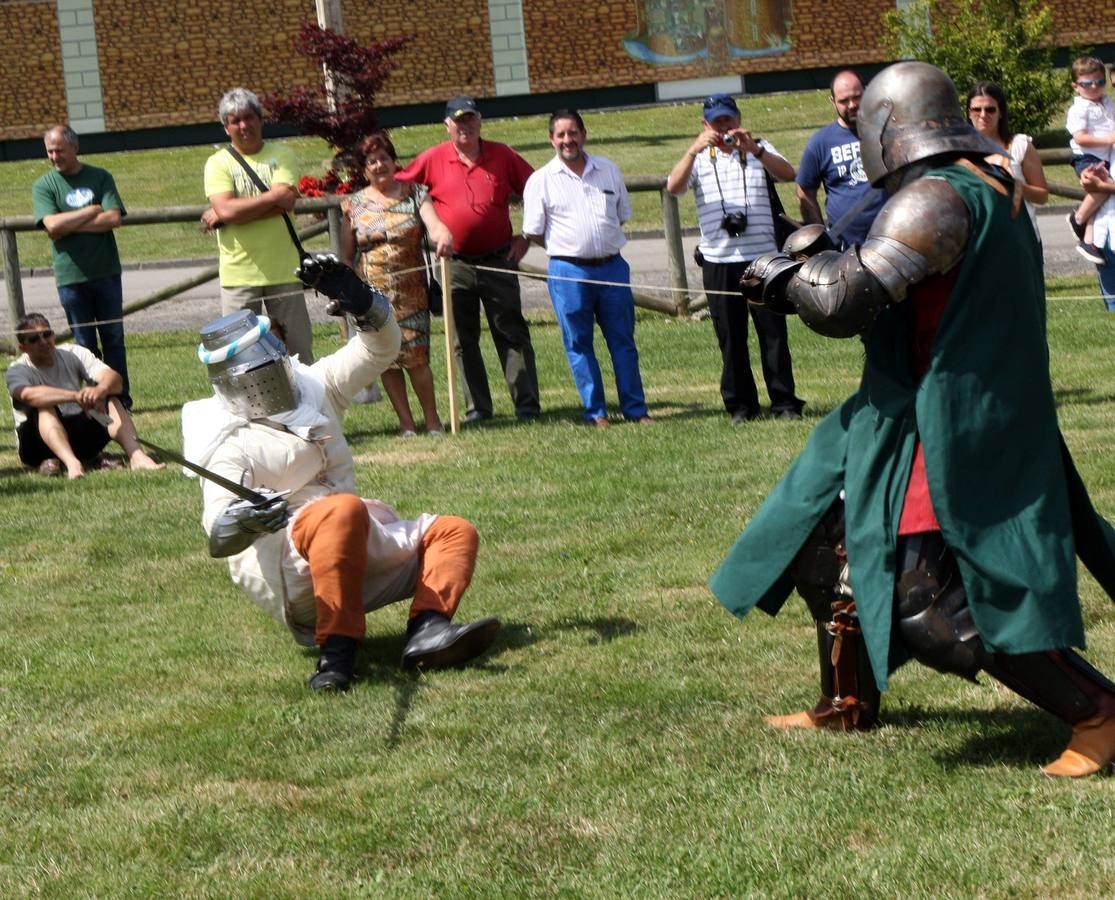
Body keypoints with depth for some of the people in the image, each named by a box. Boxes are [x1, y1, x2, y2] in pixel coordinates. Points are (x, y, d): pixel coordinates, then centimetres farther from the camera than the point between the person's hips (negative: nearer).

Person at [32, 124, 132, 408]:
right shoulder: (43, 186, 3)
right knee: (85, 344, 3)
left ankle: (122, 401, 12)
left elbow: (114, 218, -8)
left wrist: (69, 225, -11)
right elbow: (52, 225, -12)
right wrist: (92, 211, -8)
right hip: (70, 276, -1)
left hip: (105, 272, 1)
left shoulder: (100, 178, 5)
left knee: (113, 339, 6)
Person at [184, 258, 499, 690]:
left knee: (455, 532, -1)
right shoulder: (230, 444, -3)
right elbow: (218, 536, -17)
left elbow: (379, 350, 18)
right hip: (285, 569, -8)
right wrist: (240, 521, -43)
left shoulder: (313, 388, 18)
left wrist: (362, 302, -3)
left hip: (364, 549, 8)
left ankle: (426, 630, -30)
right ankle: (336, 651, -45)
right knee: (343, 512, -37)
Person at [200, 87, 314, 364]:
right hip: (238, 275, -1)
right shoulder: (218, 163, 2)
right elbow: (226, 208, -13)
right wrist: (271, 197, -11)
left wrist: (222, 216, -12)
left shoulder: (280, 155, 4)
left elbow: (287, 200, -12)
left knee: (298, 348, 6)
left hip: (283, 270, 1)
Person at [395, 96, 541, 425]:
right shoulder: (432, 160, 0)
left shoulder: (502, 156, 0)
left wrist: (526, 237, 1)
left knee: (512, 334, 2)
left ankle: (527, 404, 3)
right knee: (463, 341, 5)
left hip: (499, 261, -1)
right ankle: (477, 406, 13)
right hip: (456, 265, 1)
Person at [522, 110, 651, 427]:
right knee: (578, 344, 2)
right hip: (569, 271, -2)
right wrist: (573, 245, 5)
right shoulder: (541, 181, -1)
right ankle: (595, 411, 10)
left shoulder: (608, 170, 9)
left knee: (623, 340, 6)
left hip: (612, 266, 2)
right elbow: (534, 233, 1)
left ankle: (635, 409, 13)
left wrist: (600, 242, 11)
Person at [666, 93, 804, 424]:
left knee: (773, 331, -1)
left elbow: (787, 173, -7)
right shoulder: (699, 159, 9)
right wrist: (695, 149, -23)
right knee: (730, 336, 4)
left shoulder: (759, 149, 11)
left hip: (762, 256, 0)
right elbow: (673, 187, -9)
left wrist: (754, 149, -22)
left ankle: (784, 401, 4)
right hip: (718, 261, 0)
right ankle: (740, 404, 11)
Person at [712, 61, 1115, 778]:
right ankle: (848, 704, 33)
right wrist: (810, 273, 13)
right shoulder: (990, 188, 11)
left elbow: (847, 299, -24)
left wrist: (784, 274, -5)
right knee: (834, 542, 20)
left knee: (939, 603, -12)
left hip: (950, 433, -10)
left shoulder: (937, 197, -19)